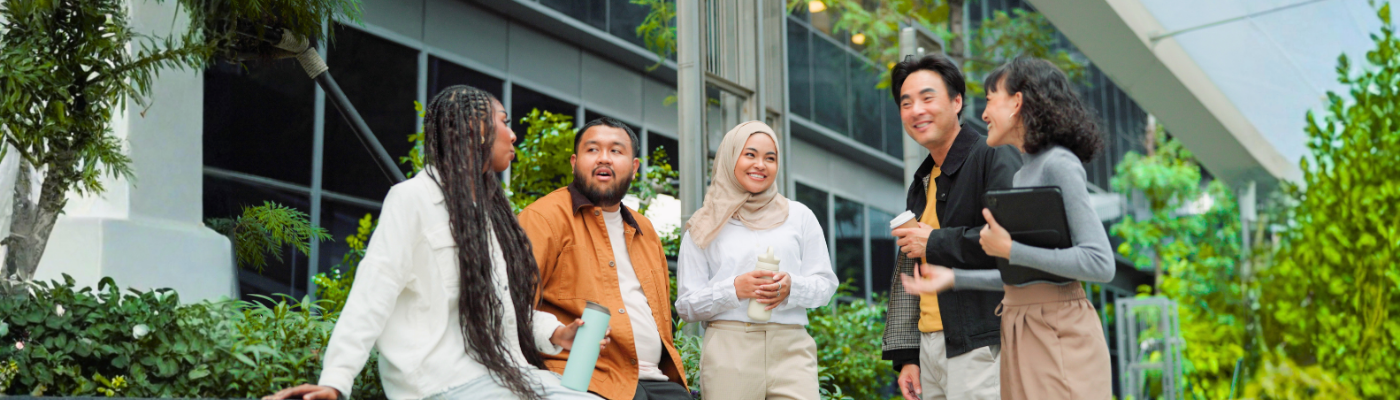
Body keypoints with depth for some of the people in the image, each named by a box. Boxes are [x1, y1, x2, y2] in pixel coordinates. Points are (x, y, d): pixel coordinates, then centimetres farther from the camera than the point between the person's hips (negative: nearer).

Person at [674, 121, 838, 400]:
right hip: (729, 348, -1)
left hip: (791, 348, 1)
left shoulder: (799, 216, 18)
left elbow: (826, 284, 14)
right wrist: (734, 289, -9)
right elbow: (687, 305, 8)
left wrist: (792, 287, -7)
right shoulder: (704, 228, 12)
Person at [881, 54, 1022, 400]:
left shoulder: (993, 158, -5)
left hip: (980, 346, -8)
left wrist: (935, 242, -10)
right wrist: (906, 355, 14)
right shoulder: (922, 184, 20)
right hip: (929, 347, 8)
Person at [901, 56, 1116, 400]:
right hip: (1022, 338, 9)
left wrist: (1008, 250, -18)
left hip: (1059, 338, -9)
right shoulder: (1023, 174, 16)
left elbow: (1100, 264, -19)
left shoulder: (1059, 165, -11)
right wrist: (954, 278, 16)